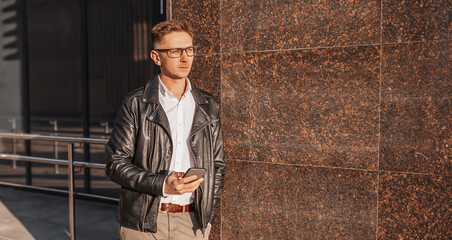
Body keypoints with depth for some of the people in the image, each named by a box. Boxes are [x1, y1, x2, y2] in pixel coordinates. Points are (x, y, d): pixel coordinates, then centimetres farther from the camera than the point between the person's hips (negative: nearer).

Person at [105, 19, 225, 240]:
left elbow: (217, 166, 11)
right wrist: (161, 184, -18)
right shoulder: (135, 104, -4)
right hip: (143, 221, -2)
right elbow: (116, 164, -5)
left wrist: (207, 216, 5)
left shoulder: (208, 107, 6)